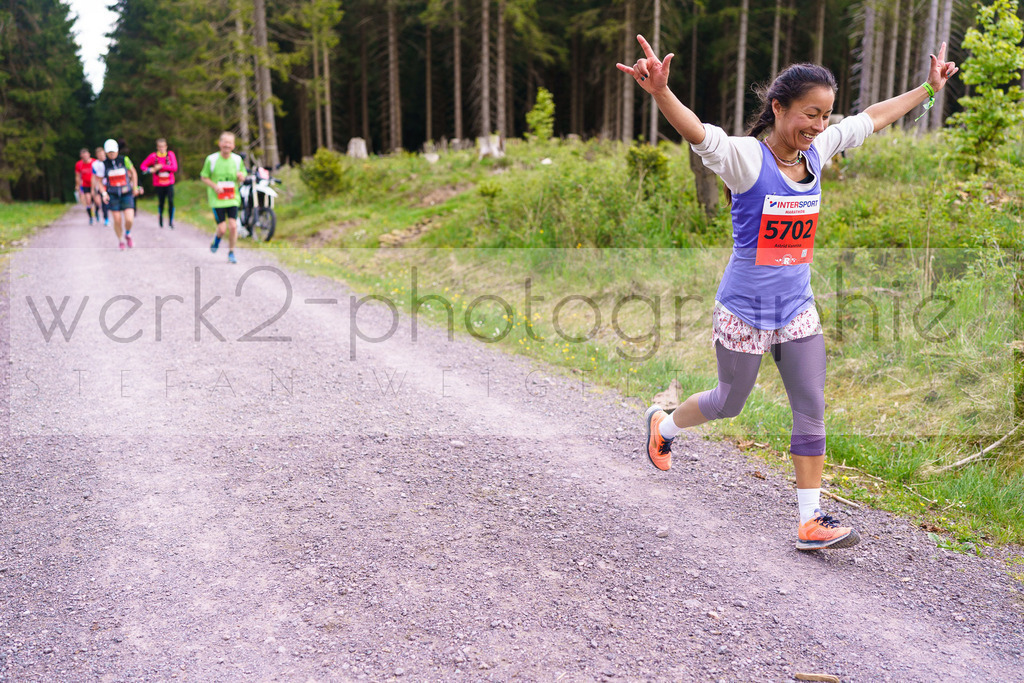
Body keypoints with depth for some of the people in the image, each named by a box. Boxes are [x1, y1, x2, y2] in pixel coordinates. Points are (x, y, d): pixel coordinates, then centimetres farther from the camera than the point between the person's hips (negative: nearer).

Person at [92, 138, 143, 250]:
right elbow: (98, 180, 3)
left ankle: (127, 234, 20)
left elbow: (133, 172, 11)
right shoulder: (104, 164, -6)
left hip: (127, 194, 0)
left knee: (129, 220, -13)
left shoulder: (124, 160, -6)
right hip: (113, 195, 0)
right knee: (117, 220, -2)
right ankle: (120, 241, 22)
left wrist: (135, 188, 12)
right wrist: (104, 193, -10)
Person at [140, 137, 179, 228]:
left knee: (171, 201, -16)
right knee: (161, 202, 7)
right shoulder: (153, 156, 0)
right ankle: (160, 216, 36)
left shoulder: (170, 154, -1)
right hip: (158, 184, 1)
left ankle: (171, 220, -4)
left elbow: (174, 168, -10)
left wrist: (161, 166, -16)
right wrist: (149, 169, -16)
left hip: (169, 183, -1)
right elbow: (143, 165, 4)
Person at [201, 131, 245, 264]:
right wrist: (214, 186, -15)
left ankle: (231, 253, 11)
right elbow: (204, 177, 3)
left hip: (233, 198, 2)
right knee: (222, 228, -8)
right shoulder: (211, 159, -4)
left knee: (233, 226, -9)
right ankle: (217, 238, 29)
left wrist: (241, 176, -10)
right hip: (217, 199, -2)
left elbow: (243, 176, 15)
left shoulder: (237, 159, 3)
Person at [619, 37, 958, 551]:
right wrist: (660, 92, -58)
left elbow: (872, 118, 16)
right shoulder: (746, 157, -19)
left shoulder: (816, 152, 1)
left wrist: (928, 89, 24)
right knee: (729, 403, 13)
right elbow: (698, 133, -39)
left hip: (798, 309, 6)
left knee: (812, 412, 4)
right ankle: (662, 423, 44)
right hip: (743, 311, -6)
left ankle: (810, 522, 13)